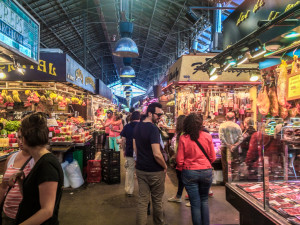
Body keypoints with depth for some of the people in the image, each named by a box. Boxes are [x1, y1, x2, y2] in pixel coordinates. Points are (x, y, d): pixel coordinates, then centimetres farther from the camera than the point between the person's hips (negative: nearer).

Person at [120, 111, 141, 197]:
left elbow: (123, 140, 0)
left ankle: (129, 191, 16)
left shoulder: (126, 127, -1)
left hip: (129, 152, 1)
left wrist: (124, 150, 11)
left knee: (129, 171, 10)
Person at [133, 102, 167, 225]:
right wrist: (165, 166, -11)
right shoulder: (153, 128, -22)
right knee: (157, 201, 14)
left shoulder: (137, 127, 4)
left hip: (140, 169, 6)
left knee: (142, 200, 12)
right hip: (155, 171, -6)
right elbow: (157, 154, -26)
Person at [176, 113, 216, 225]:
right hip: (206, 171, 2)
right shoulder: (207, 136, -6)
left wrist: (182, 167, 12)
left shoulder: (183, 138, -11)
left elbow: (179, 160, -9)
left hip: (189, 173, -2)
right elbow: (213, 157, 0)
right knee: (204, 200, 22)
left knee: (195, 203, 11)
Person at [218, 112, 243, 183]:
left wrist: (228, 145, -9)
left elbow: (221, 138, -11)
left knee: (225, 164, 6)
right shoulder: (237, 126, 0)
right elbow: (240, 138, -7)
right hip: (234, 148, 0)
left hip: (225, 147, 0)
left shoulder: (222, 125, -1)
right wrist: (234, 145, -10)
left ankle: (225, 180, 11)